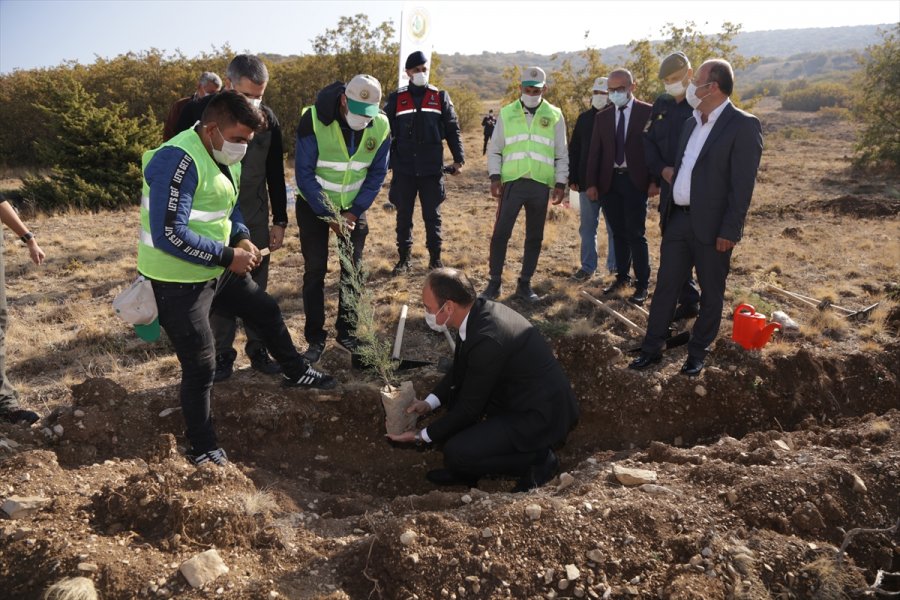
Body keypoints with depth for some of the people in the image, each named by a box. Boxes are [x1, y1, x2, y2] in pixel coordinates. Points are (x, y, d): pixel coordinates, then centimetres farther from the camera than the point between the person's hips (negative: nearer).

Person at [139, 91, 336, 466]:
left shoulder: (224, 158, 4)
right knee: (200, 366, -1)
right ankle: (203, 448, 19)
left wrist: (242, 238, 0)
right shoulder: (179, 161, -26)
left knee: (265, 309, 23)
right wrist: (229, 256, -24)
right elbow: (169, 235, -31)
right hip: (179, 280, -9)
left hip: (217, 269, 9)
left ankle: (295, 373, 47)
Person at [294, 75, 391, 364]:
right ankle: (315, 338, 10)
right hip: (313, 206, -3)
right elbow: (304, 173, -19)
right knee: (315, 271, -2)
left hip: (353, 208, 3)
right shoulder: (314, 119, -24)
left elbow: (377, 174, -5)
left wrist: (354, 212, -12)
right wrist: (328, 215, -20)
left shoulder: (381, 127, -14)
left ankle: (347, 331, 20)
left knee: (353, 270, 5)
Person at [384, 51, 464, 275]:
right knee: (404, 216, 7)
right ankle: (404, 258, 18)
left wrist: (458, 158, -2)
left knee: (432, 215, 5)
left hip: (432, 169, 0)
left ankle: (435, 258, 17)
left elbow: (452, 130, 6)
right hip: (403, 170, 0)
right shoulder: (396, 99, 5)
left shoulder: (441, 97, 6)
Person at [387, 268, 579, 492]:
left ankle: (538, 459, 1)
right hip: (524, 397, 10)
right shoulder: (480, 311, -2)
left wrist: (423, 436, -6)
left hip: (541, 417, -10)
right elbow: (460, 370, 15)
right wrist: (429, 402, 6)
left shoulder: (487, 339, -29)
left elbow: (469, 407, -18)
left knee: (457, 453, -17)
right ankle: (465, 469, 16)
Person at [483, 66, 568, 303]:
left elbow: (561, 154, 8)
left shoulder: (554, 116, 6)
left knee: (534, 237, 7)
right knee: (500, 233, -4)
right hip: (512, 182, -1)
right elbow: (494, 150, 8)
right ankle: (494, 283, 8)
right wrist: (495, 177, -3)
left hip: (541, 185, 1)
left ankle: (524, 284, 18)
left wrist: (561, 183, 2)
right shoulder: (507, 113, 5)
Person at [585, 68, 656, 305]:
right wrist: (591, 183, 3)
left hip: (635, 181, -4)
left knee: (635, 234, -4)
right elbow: (594, 152, 9)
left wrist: (654, 180, -10)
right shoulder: (602, 117, 11)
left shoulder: (648, 113, -2)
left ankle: (642, 285, 3)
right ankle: (622, 276, 23)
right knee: (618, 233, 11)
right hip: (609, 181, 4)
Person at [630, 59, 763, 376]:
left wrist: (729, 230, -18)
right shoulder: (693, 122, 13)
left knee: (711, 293, 9)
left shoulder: (743, 125, -11)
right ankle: (652, 347, 18)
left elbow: (743, 183, -15)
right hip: (678, 218, 7)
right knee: (665, 286, 9)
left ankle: (698, 352, 21)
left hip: (711, 225, -7)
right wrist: (667, 212, 12)